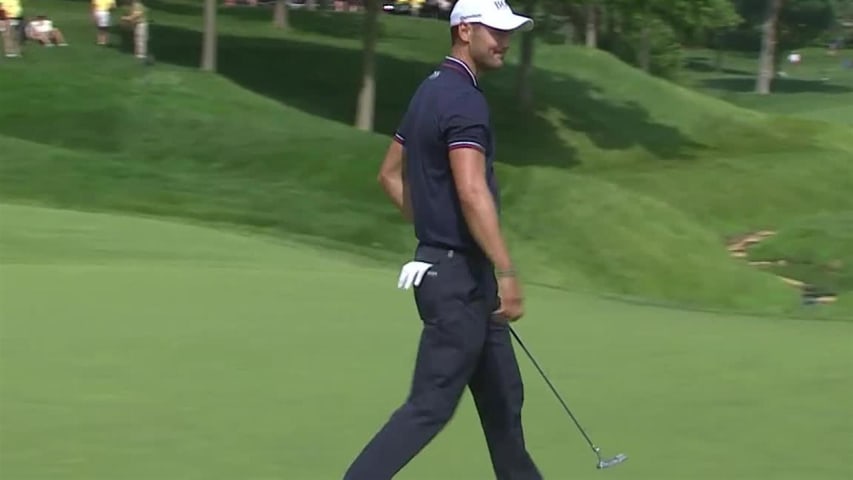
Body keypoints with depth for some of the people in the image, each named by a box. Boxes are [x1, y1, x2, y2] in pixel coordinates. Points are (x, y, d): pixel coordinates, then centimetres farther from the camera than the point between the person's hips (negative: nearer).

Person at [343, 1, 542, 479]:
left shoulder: (431, 92, 13)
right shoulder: (463, 99, -18)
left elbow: (391, 175, 22)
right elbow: (472, 192, -29)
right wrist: (507, 273, -31)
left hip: (449, 264, 10)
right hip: (459, 275, -10)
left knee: (502, 397, 17)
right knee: (431, 406, -8)